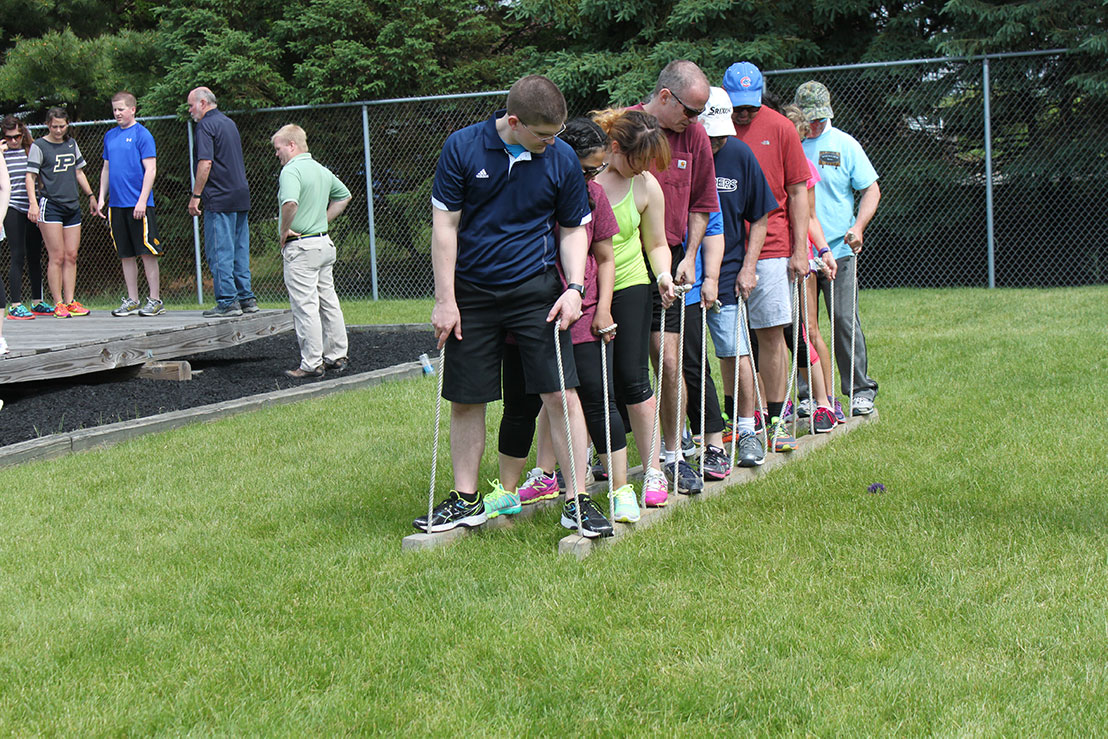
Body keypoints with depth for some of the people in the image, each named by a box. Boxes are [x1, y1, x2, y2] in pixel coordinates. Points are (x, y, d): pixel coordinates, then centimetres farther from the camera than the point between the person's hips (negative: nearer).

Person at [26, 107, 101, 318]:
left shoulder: (71, 144, 14)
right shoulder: (39, 146, -3)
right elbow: (30, 176, -7)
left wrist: (91, 196, 23)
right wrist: (33, 203, -19)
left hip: (72, 206, 6)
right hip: (49, 206, -6)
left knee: (71, 256, 4)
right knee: (57, 257, -7)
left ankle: (70, 302, 7)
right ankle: (58, 304, -4)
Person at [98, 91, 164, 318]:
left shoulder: (142, 135, -5)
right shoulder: (110, 136, 14)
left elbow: (150, 170, -10)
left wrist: (142, 201, -16)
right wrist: (102, 198, 13)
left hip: (138, 205, -6)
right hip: (116, 204, 6)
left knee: (147, 252, -3)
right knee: (126, 255, 9)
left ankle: (155, 300, 3)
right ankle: (132, 301, 15)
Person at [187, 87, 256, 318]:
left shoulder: (206, 125, -9)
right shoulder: (229, 123, 18)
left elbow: (205, 163, -18)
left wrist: (196, 195, -14)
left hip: (219, 199, -9)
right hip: (241, 195, 9)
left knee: (219, 251, -5)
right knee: (239, 249, 12)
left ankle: (227, 302, -6)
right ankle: (246, 299, 13)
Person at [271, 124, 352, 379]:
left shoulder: (291, 170, -15)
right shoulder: (322, 170, 13)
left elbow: (290, 203, -33)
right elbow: (344, 196, 28)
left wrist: (283, 231, -18)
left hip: (301, 247, -9)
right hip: (324, 242, 9)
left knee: (305, 306, -4)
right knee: (328, 302, 13)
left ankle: (311, 363, -2)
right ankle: (336, 356, 19)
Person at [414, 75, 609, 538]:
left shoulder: (562, 159, -4)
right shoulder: (462, 148, -8)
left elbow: (573, 230, 7)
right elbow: (445, 225, -4)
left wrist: (574, 287, -8)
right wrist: (445, 300, -6)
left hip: (536, 290, 0)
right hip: (471, 293, 0)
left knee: (561, 395, -6)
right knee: (465, 400, 7)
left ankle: (577, 500, 4)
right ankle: (466, 500, 22)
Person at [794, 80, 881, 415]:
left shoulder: (844, 144, 4)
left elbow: (871, 189, 7)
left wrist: (858, 227, -10)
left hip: (838, 251, -1)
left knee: (844, 321, -3)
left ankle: (861, 390, 9)